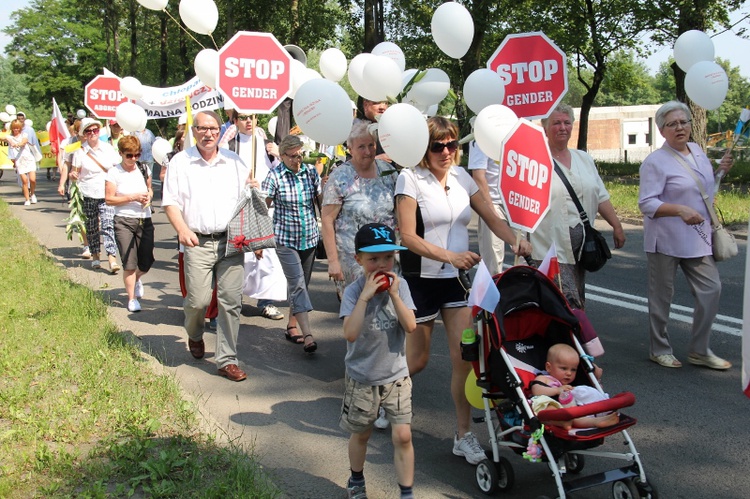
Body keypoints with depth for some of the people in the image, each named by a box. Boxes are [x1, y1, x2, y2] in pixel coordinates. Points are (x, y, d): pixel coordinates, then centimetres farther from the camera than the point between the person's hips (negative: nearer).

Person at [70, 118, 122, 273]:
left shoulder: (108, 148, 5)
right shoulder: (80, 151, 2)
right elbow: (75, 172, 5)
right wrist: (73, 175, -18)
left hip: (106, 194, 0)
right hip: (88, 194, 1)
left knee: (108, 225, -11)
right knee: (92, 227, 8)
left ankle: (112, 258, -17)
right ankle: (94, 256, 22)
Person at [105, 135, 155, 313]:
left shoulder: (144, 169, 8)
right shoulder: (114, 172, -4)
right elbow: (109, 199, -7)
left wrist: (149, 196, 0)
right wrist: (133, 197, -14)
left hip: (145, 220, 4)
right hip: (124, 221, -4)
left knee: (147, 262, 6)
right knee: (129, 263, -3)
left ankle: (136, 279, 40)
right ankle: (132, 298, 13)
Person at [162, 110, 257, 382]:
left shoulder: (234, 161, 13)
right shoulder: (180, 162, 5)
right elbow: (171, 202, 2)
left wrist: (253, 189, -3)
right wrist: (182, 229, -14)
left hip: (231, 240, 2)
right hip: (198, 242, -2)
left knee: (231, 301, -2)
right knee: (198, 300, -5)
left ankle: (227, 360, 8)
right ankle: (194, 335, 31)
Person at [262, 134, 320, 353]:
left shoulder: (310, 171, 2)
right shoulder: (275, 176, -9)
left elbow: (321, 201, 10)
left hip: (309, 237, 5)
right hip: (286, 239, -5)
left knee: (301, 284, 13)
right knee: (297, 285, -12)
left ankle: (292, 326, 28)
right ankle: (307, 335, -16)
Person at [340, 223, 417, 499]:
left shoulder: (400, 285, -6)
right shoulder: (353, 291, -15)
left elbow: (411, 326, -14)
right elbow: (350, 333, -28)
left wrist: (394, 294, -21)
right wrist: (366, 296, -31)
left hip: (397, 375, 1)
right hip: (362, 378, -1)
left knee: (403, 436, -2)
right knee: (361, 433, 17)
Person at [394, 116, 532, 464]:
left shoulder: (461, 177, 6)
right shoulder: (410, 178, -10)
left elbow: (491, 217, 6)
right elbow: (408, 236, -17)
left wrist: (515, 241, -14)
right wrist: (450, 256, -28)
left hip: (456, 278, 4)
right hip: (421, 278, -4)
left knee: (464, 357, -2)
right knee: (417, 360, 7)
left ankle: (464, 436, 10)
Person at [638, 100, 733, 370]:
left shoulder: (697, 150, 10)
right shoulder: (655, 161, -13)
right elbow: (647, 203, -19)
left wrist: (720, 170, 8)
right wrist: (680, 210, -32)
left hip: (697, 238, 7)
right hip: (666, 239, -7)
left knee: (711, 290, 4)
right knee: (662, 295, 4)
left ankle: (699, 350, 17)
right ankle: (659, 349, 21)